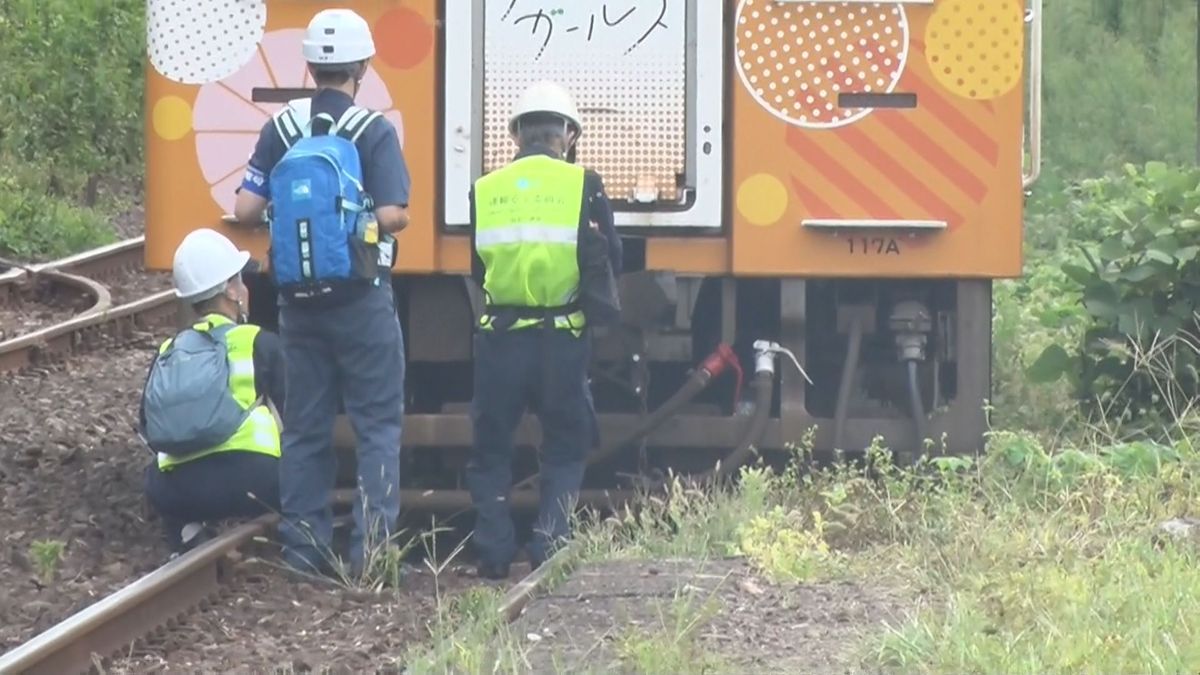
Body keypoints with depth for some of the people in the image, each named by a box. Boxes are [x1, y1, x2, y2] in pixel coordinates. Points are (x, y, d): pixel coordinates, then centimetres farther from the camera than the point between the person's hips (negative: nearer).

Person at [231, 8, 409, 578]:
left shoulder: (280, 129, 1)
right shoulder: (374, 131, -8)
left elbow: (245, 209, -3)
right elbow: (394, 215, -17)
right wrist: (364, 218, 5)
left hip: (298, 297, 4)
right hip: (361, 298, -4)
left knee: (304, 425, 11)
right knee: (378, 423, 3)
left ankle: (303, 547, 11)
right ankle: (372, 547, -5)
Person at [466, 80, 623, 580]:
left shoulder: (485, 191, 3)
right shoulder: (583, 186, -3)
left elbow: (478, 268, 10)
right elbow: (609, 264, 0)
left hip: (500, 337, 1)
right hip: (563, 337, -1)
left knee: (490, 448, 13)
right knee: (565, 447, 13)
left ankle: (494, 550, 6)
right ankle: (549, 543, 1)